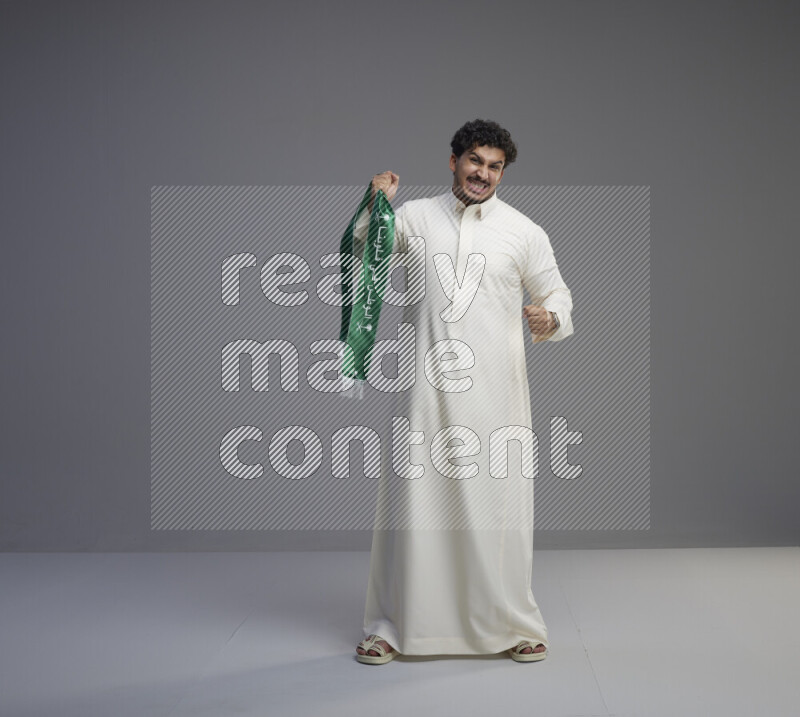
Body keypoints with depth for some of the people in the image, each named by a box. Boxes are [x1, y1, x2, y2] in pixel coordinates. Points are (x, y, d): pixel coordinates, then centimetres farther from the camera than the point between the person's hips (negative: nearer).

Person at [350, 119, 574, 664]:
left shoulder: (524, 232, 6)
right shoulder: (415, 217, 7)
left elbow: (557, 293, 12)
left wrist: (551, 319, -12)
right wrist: (375, 207, -2)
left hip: (495, 389, 0)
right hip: (428, 385, 1)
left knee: (499, 505, 3)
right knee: (412, 499, 3)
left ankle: (515, 625, 19)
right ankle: (391, 626, 16)